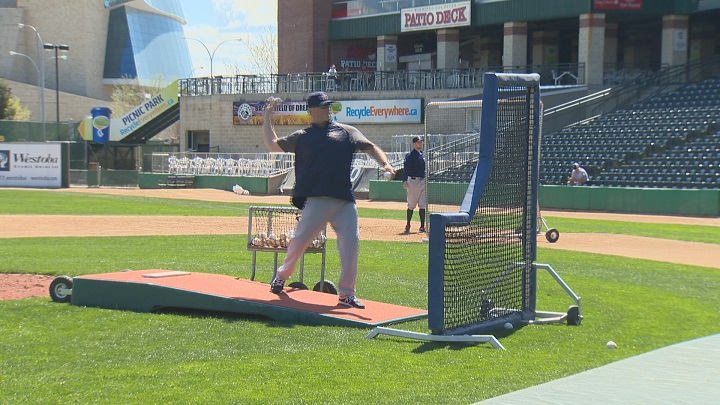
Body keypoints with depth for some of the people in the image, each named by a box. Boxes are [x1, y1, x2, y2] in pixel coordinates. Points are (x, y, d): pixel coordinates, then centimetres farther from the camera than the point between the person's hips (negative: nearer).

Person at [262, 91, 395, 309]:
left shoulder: (347, 131, 17)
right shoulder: (302, 136, 14)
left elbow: (370, 148, 16)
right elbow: (272, 144, 14)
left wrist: (385, 164, -1)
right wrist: (268, 116, 13)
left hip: (345, 201, 2)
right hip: (316, 200, -2)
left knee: (351, 240, -7)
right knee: (300, 239, 0)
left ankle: (346, 293, 3)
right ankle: (282, 276, 26)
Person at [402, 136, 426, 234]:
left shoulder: (423, 155, 14)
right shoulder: (410, 155, -8)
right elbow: (406, 168, -16)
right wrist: (404, 181, -27)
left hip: (423, 181, 6)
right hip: (413, 181, -6)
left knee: (423, 205, 3)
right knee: (411, 205, 1)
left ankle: (422, 226, 6)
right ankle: (408, 225, 12)